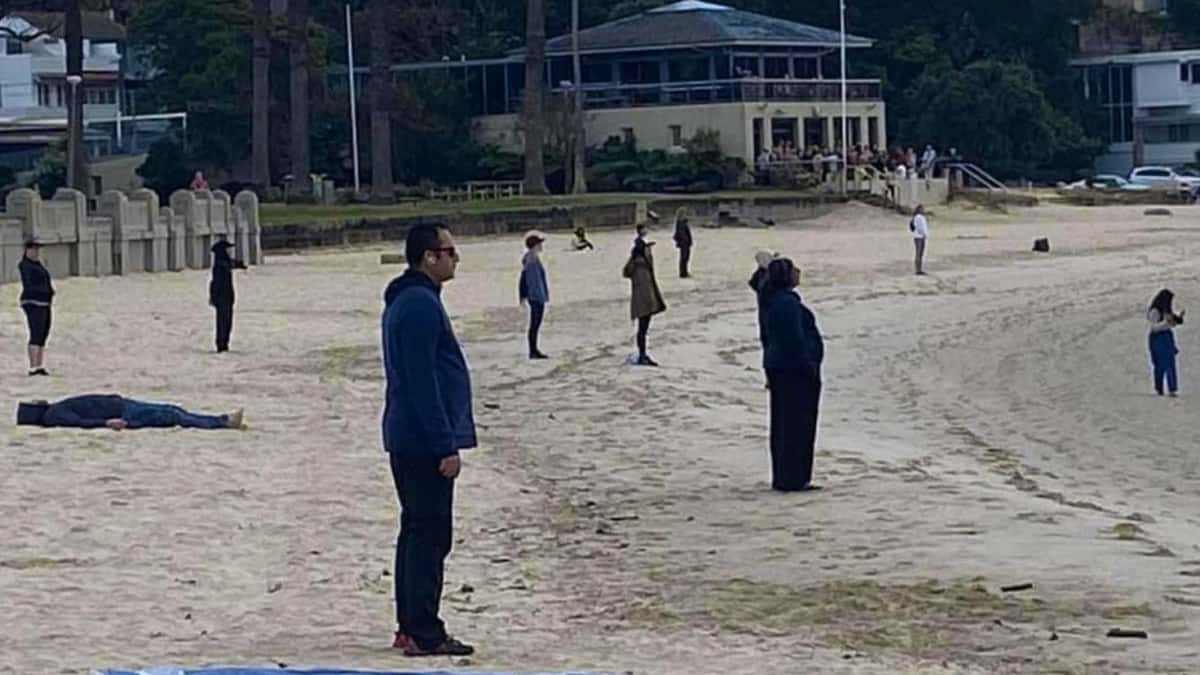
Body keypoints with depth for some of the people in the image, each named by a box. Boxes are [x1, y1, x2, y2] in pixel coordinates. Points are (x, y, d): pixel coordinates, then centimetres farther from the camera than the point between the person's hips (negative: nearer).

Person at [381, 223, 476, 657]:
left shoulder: (405, 301, 16)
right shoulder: (421, 305, -17)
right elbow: (422, 382, -22)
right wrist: (446, 446, -20)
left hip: (406, 439, 11)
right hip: (425, 441, -11)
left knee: (417, 531, 14)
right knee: (430, 535, -7)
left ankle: (410, 628, 19)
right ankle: (424, 634, -5)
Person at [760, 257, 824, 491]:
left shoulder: (771, 300, 11)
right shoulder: (787, 303, -20)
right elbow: (795, 340, -22)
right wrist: (810, 368, -15)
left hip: (777, 367, 10)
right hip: (795, 369, -10)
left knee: (782, 425, 14)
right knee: (798, 424, -4)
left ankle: (781, 478, 19)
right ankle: (793, 479, -2)